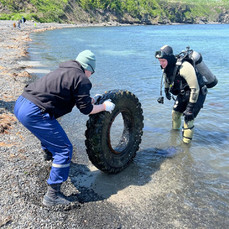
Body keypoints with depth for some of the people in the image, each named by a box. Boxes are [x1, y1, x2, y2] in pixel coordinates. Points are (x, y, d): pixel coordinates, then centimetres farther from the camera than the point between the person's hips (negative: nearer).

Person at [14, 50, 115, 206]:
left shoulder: (64, 71, 19)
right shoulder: (81, 79, -7)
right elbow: (86, 109, -5)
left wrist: (89, 100, 33)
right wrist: (104, 107, 11)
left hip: (20, 104, 10)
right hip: (34, 114, -10)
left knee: (49, 131, 38)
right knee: (64, 149, -1)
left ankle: (49, 153, 67)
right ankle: (53, 195, 4)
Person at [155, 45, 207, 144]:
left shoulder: (184, 67, -35)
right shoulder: (167, 67, -9)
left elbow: (195, 88, -33)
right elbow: (166, 78, 16)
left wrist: (190, 107, -31)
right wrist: (166, 90, 28)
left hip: (197, 94, -8)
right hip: (183, 94, 8)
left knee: (188, 118, -13)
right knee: (175, 113, 16)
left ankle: (185, 144, -1)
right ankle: (174, 131, 42)